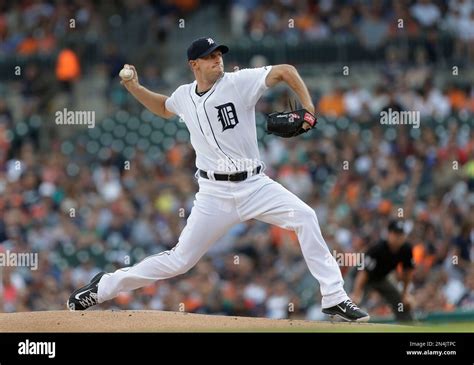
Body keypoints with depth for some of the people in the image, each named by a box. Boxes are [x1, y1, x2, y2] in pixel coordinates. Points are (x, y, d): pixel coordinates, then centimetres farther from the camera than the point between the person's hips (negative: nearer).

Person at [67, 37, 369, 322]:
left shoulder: (239, 83, -7)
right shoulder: (184, 96, 5)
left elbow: (285, 71, -10)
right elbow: (163, 108, 30)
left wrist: (308, 108, -21)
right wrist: (135, 88, 16)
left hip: (254, 185, -1)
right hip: (215, 193, 1)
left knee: (305, 217, -22)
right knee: (180, 260, -1)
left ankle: (334, 299, -15)